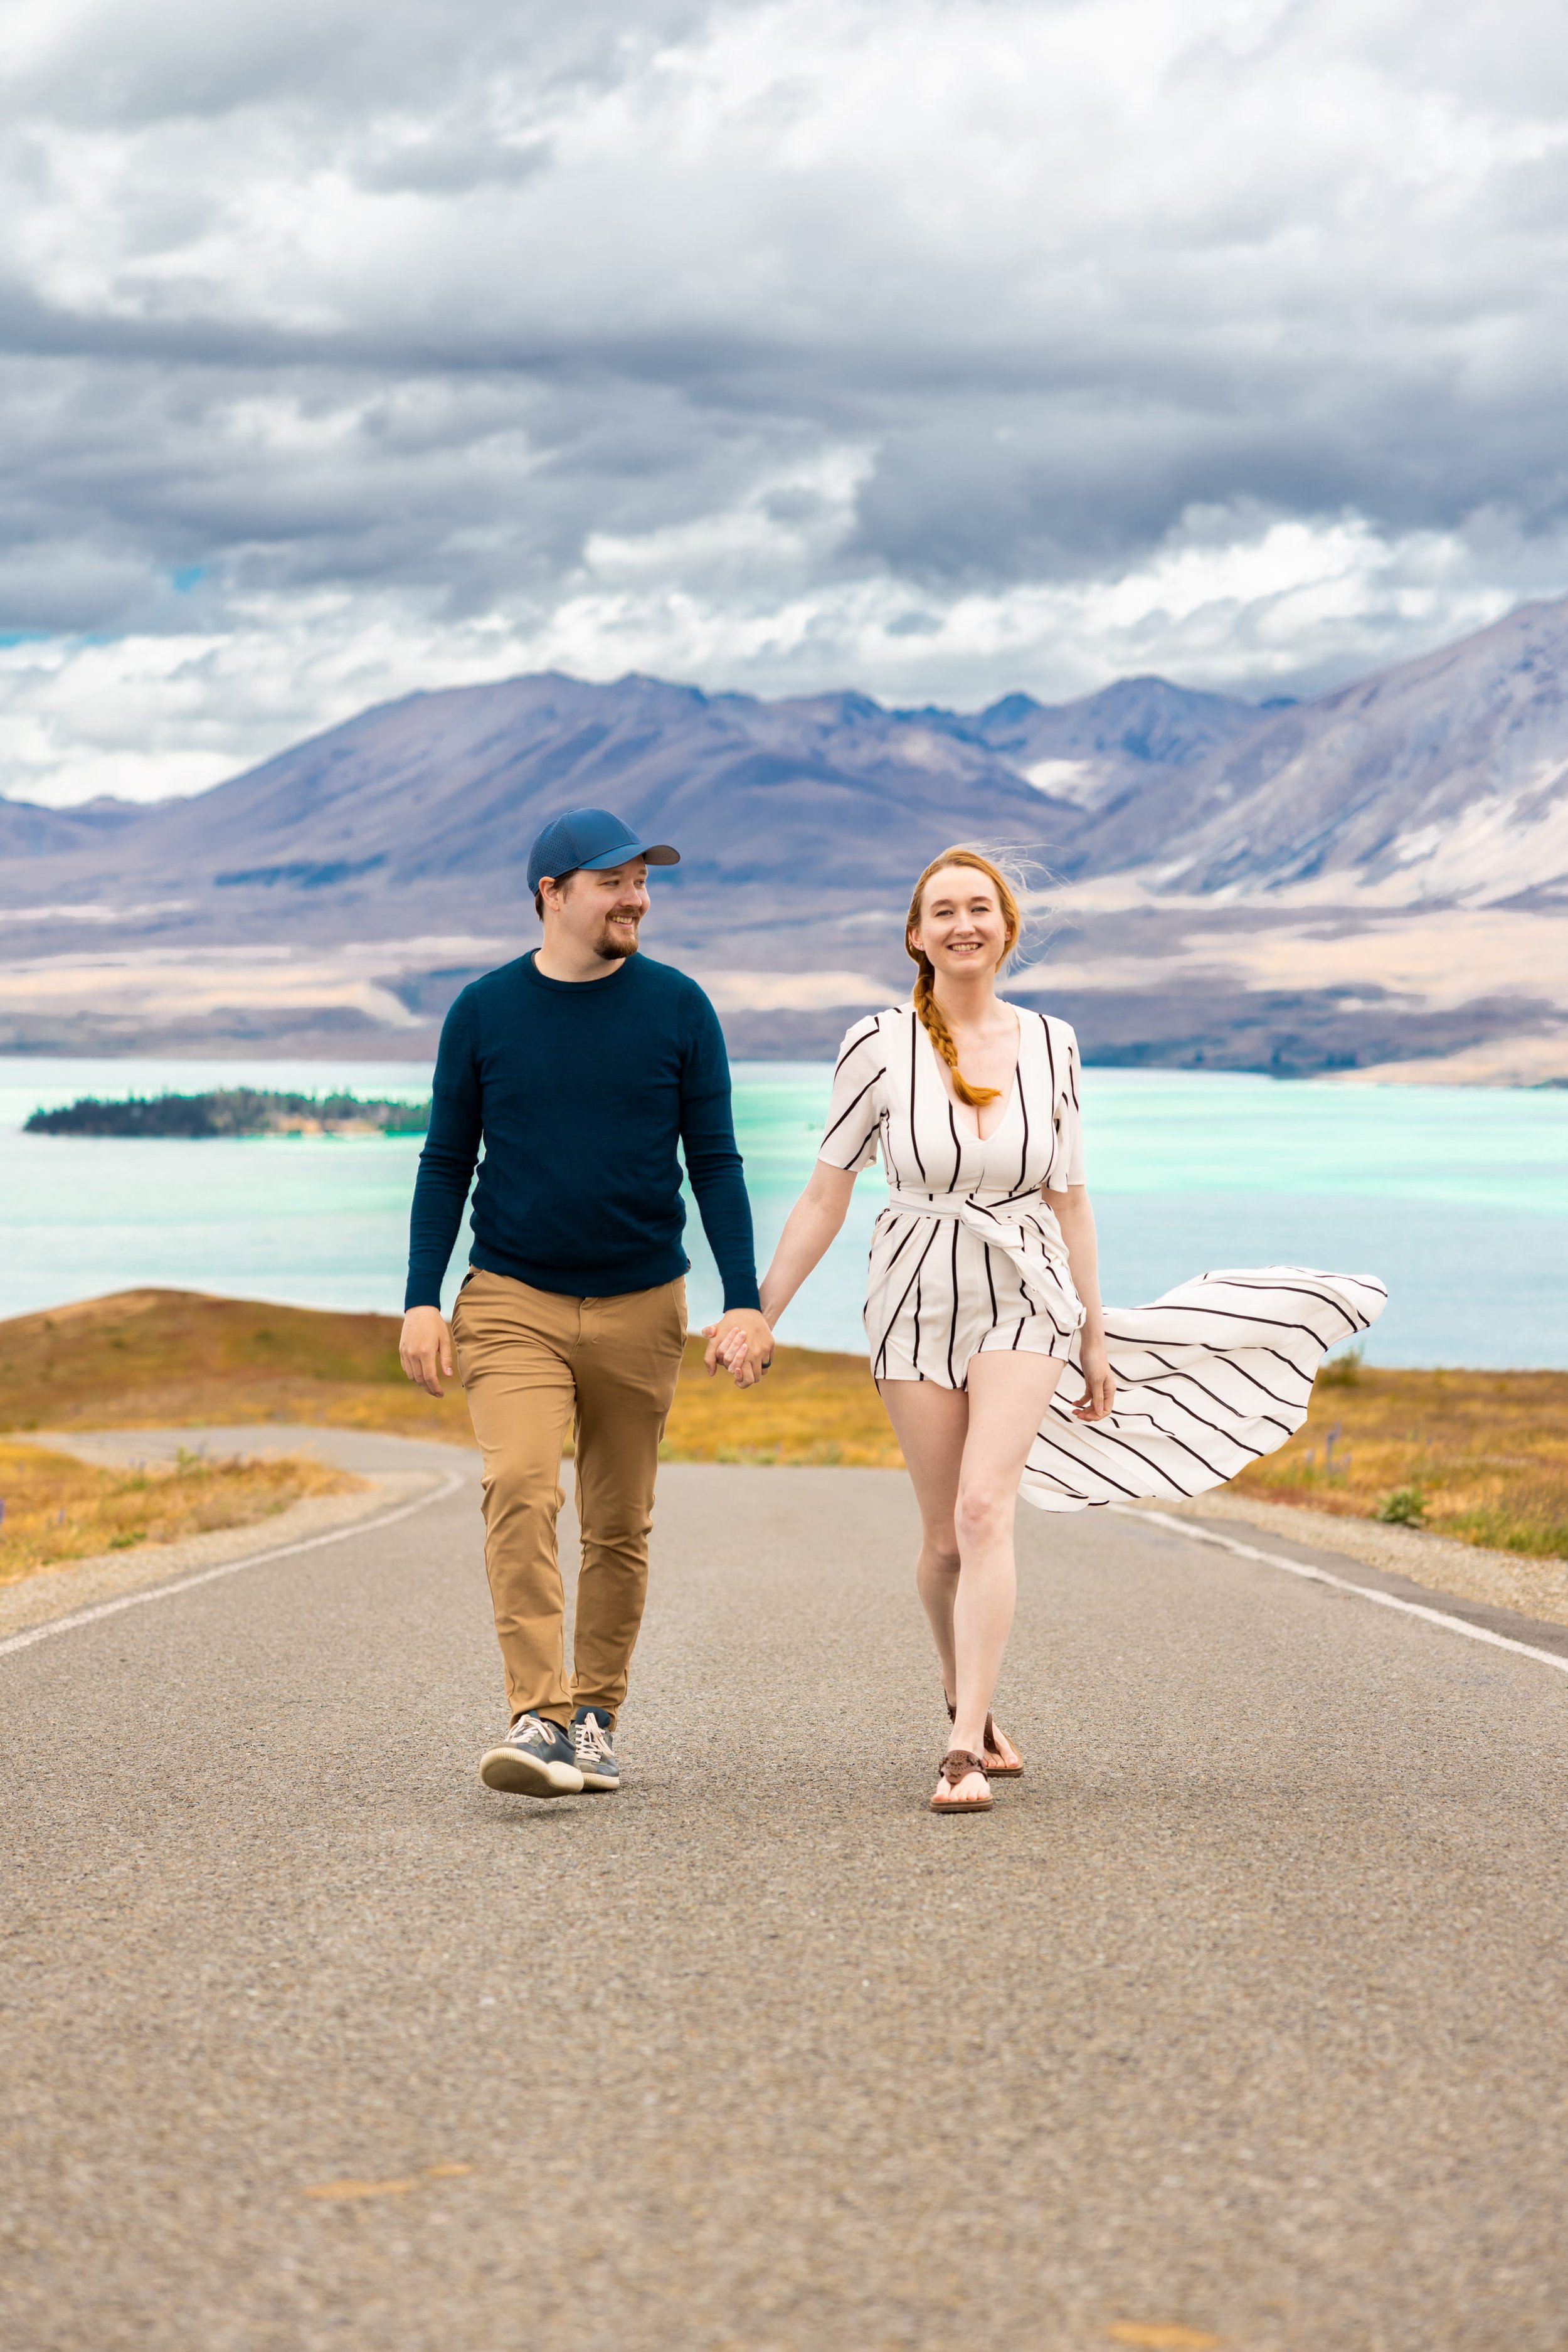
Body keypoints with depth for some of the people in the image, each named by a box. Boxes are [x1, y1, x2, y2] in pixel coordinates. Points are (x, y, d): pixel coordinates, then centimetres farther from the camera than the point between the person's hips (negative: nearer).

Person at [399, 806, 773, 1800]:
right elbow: (447, 1163, 7)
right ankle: (540, 1717, -22)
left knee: (620, 1524, 7)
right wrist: (423, 1300, -1)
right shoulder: (485, 1010, 2)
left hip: (640, 1306, 1)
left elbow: (715, 1162, 3)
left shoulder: (678, 1007, 1)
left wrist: (745, 1302, -5)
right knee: (520, 1491, -19)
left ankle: (596, 1719, 20)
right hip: (512, 1301, -1)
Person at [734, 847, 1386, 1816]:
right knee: (946, 1537, 7)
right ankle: (969, 1703, 34)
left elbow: (1069, 1200, 10)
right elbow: (826, 1195, 0)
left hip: (1026, 1297, 0)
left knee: (985, 1509, -18)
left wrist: (1096, 1339, 12)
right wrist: (759, 1315, -2)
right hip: (919, 1297, 0)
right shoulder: (878, 1044, -5)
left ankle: (965, 1755, -20)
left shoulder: (1050, 1044, 2)